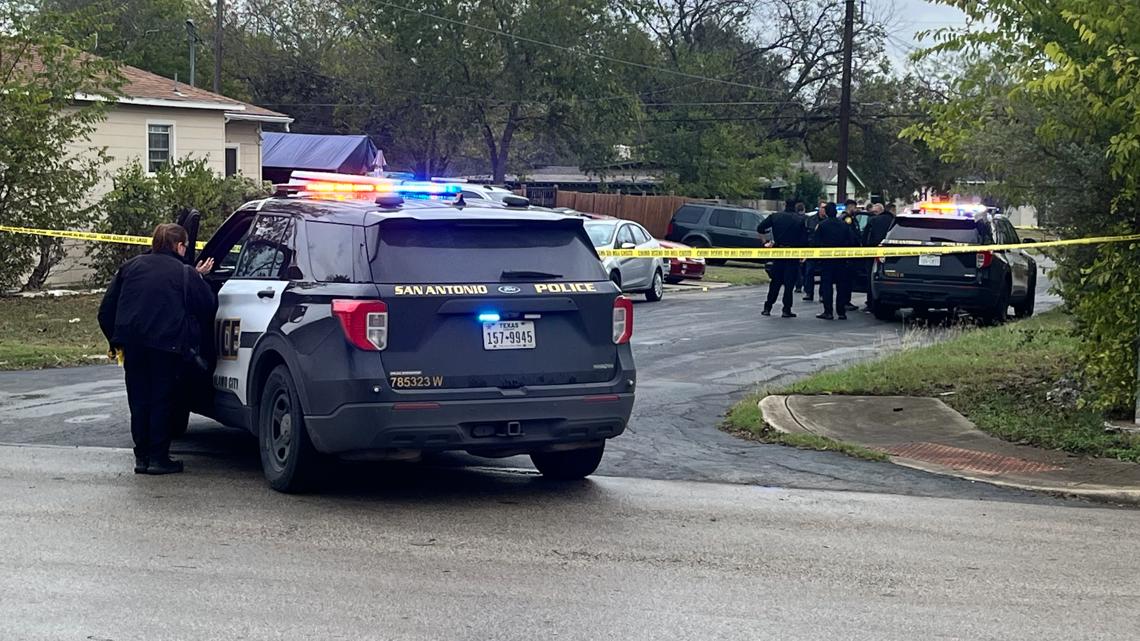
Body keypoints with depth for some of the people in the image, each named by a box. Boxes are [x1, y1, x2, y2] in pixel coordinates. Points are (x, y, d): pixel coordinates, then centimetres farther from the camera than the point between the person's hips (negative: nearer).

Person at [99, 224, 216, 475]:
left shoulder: (130, 267, 14)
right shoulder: (185, 273, 3)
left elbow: (106, 311, 13)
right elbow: (207, 307, 7)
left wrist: (116, 341, 21)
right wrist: (198, 278, 21)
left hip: (133, 343, 3)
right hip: (166, 345, -3)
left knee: (139, 400, 12)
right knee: (161, 400, 4)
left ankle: (142, 456, 14)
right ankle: (158, 457, 3)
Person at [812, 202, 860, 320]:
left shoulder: (822, 225, -8)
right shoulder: (845, 225, 2)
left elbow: (815, 243, -11)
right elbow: (854, 241, 1)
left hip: (826, 260, -3)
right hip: (841, 260, 3)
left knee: (826, 285, 0)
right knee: (841, 286, 10)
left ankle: (828, 312, -7)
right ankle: (841, 312, 8)